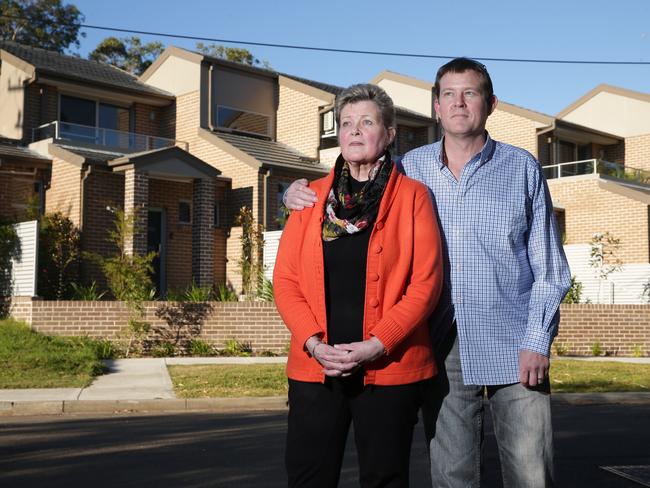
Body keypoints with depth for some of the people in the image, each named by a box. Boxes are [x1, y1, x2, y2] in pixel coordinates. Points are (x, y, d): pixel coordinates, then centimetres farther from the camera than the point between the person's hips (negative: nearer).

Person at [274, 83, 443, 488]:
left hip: (389, 369, -2)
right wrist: (314, 344, -10)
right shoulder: (312, 197, 10)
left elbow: (426, 282, -6)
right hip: (315, 368, 3)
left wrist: (376, 345, -15)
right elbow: (286, 279, 5)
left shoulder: (412, 196, 2)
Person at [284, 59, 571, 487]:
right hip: (443, 347, 2)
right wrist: (302, 195, 0)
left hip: (514, 347, -1)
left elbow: (550, 268, 4)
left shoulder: (522, 168, 5)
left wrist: (537, 341, -6)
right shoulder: (412, 167, 7)